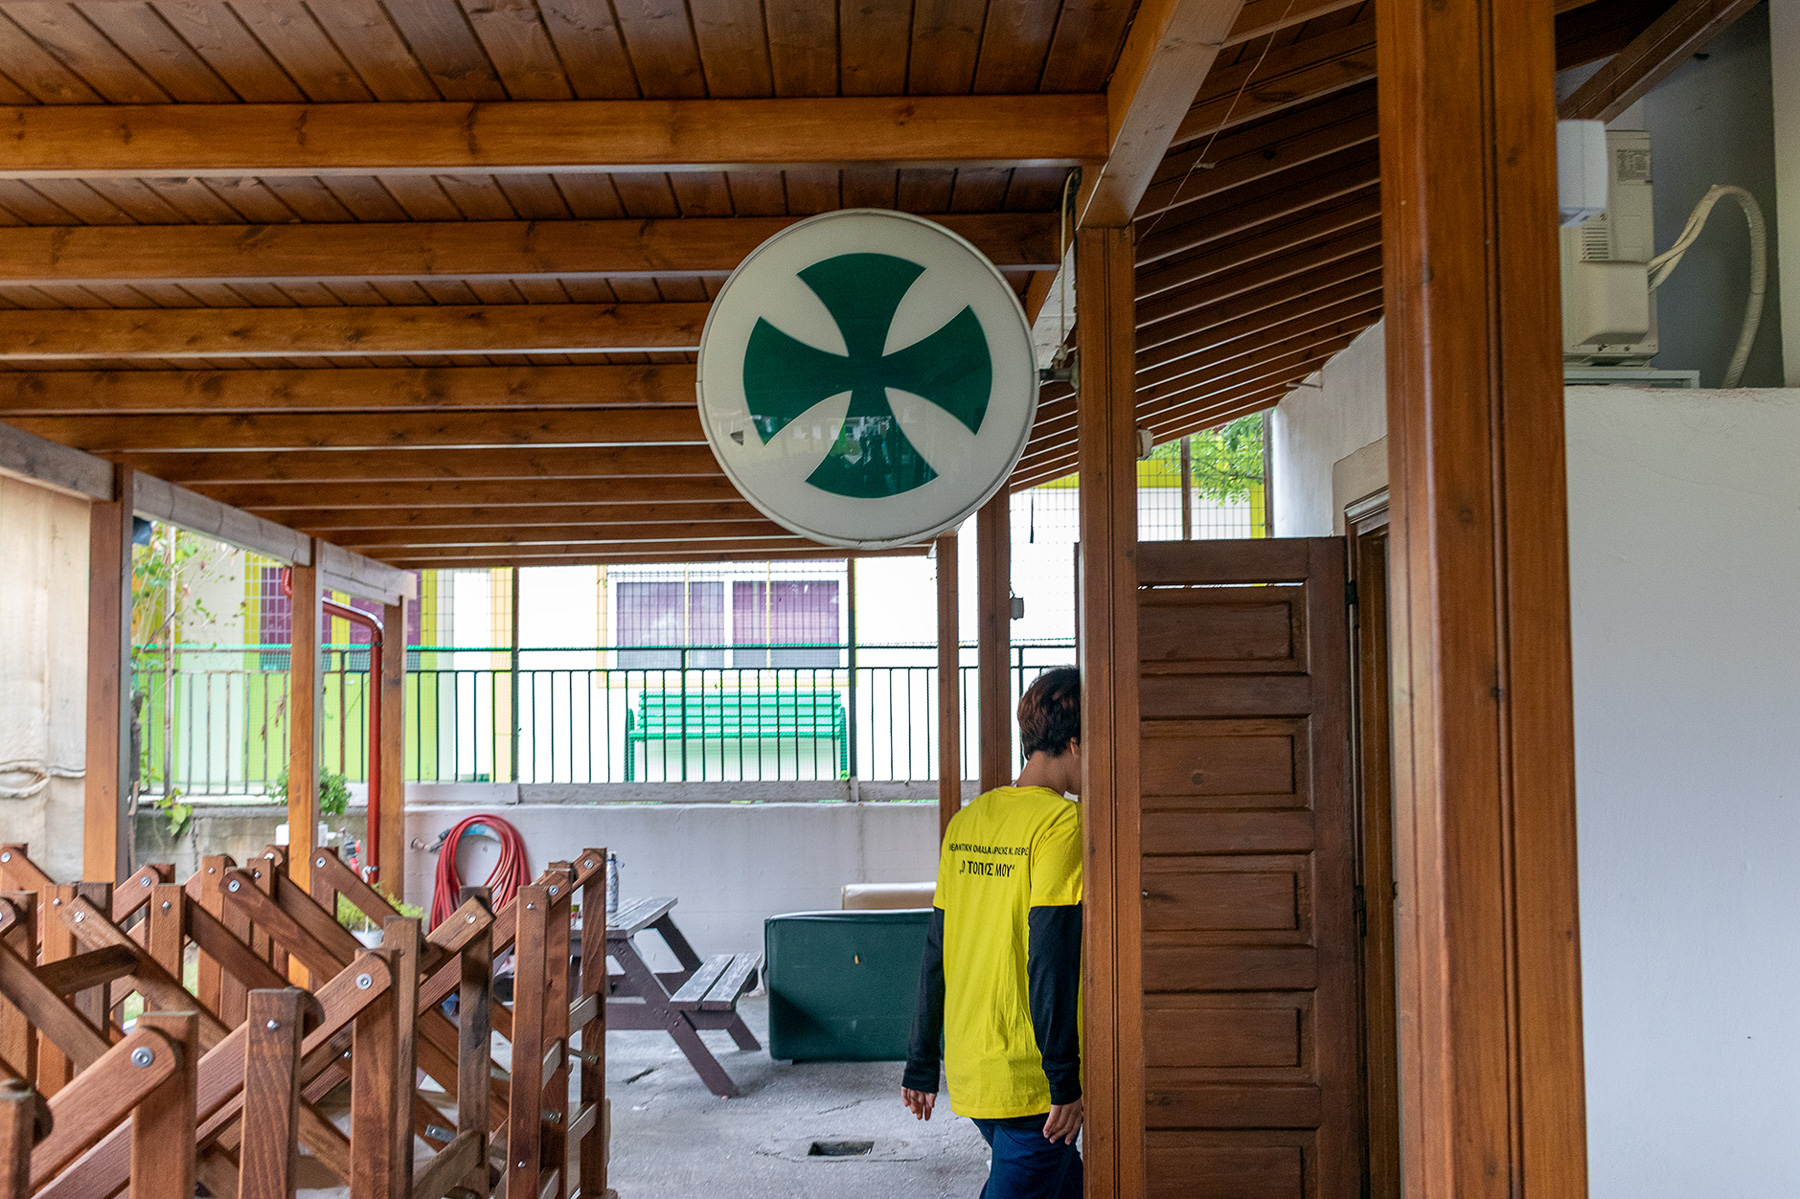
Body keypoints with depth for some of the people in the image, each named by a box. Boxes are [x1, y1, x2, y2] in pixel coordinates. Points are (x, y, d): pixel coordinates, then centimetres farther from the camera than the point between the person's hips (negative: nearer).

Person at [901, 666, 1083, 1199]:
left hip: (969, 1070, 8)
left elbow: (936, 955, 10)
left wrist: (921, 1065, 16)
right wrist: (1065, 1079, -16)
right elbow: (1052, 958, -19)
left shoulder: (966, 822, 8)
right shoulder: (1061, 822, -14)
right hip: (1029, 1078, -8)